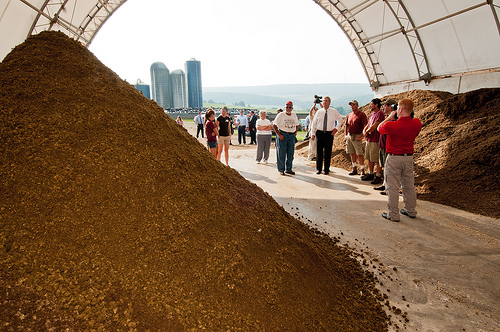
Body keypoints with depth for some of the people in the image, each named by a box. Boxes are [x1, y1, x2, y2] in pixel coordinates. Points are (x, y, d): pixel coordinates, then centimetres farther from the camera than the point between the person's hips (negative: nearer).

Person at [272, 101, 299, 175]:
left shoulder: (294, 115, 11)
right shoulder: (281, 115, -4)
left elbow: (297, 125, 23)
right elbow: (274, 125, -6)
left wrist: (295, 133, 8)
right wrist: (279, 135, -13)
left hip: (292, 135, 5)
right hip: (283, 135, -5)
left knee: (290, 153, 6)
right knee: (281, 153, -3)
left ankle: (288, 169, 17)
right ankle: (281, 170, 7)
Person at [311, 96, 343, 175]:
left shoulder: (334, 112, 4)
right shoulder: (319, 112, 6)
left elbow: (340, 119, 18)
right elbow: (314, 123, 8)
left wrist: (337, 128, 6)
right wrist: (313, 134, 2)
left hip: (329, 134, -1)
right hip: (319, 133, 1)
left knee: (328, 152, 1)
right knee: (319, 151, 3)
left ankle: (326, 169, 11)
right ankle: (318, 169, 14)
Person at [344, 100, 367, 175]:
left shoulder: (362, 115, -6)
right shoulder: (349, 115, 14)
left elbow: (365, 126, -12)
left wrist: (362, 136, -17)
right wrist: (346, 135, 14)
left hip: (357, 137, -6)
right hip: (349, 136, 6)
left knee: (359, 154, -5)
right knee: (352, 153, 11)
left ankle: (362, 170, 1)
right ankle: (354, 169, 21)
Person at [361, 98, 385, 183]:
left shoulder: (380, 113, -11)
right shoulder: (372, 114, 17)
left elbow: (374, 126, -18)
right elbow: (368, 125, 20)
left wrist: (366, 132, -5)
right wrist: (364, 130, 0)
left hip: (375, 140, -9)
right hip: (369, 139, 9)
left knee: (377, 160, -4)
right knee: (369, 158, 14)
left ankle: (378, 177, 2)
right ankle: (371, 174, 24)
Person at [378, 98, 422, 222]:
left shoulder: (391, 125, -19)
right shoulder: (417, 123, -5)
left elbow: (379, 127, 3)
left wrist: (390, 117, 9)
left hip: (394, 158, -5)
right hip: (409, 157, 5)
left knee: (393, 187, 2)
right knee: (409, 185, 17)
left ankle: (393, 214, 7)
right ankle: (411, 210, 30)